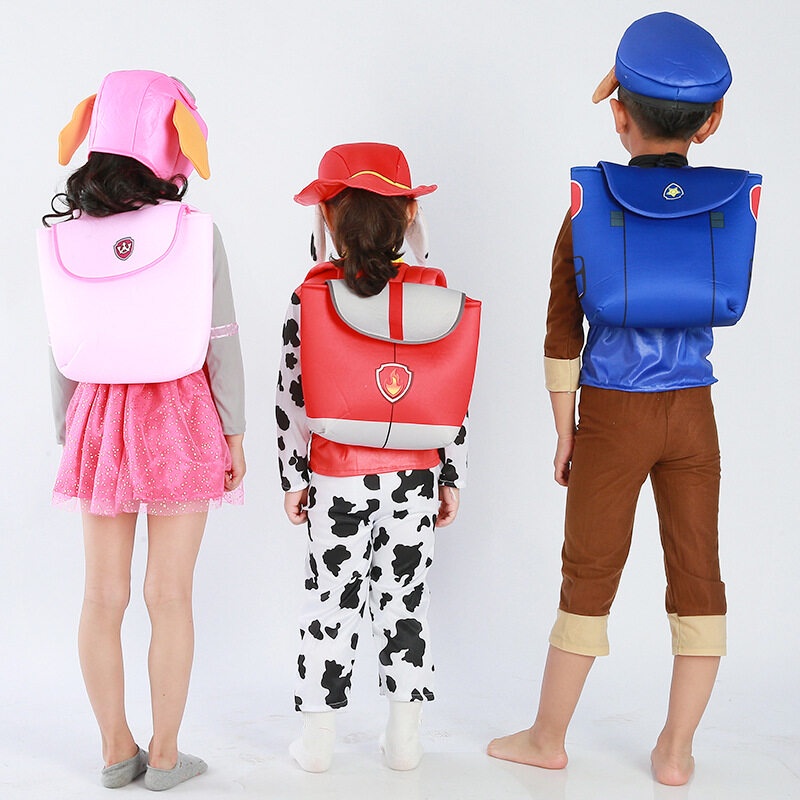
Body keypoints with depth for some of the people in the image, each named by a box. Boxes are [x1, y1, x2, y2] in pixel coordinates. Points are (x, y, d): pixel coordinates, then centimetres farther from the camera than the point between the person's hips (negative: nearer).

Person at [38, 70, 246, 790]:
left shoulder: (64, 238, -3)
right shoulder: (194, 232, -12)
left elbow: (62, 353, 3)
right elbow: (221, 344, -8)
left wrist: (66, 433, 14)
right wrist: (235, 433, 2)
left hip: (99, 420, 3)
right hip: (181, 417, -3)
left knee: (104, 595, 11)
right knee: (170, 597, 6)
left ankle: (116, 750, 24)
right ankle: (165, 756, 17)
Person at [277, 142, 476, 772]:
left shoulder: (311, 296, -8)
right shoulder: (433, 292, -5)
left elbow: (292, 396, -7)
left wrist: (293, 477, 2)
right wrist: (451, 477, 6)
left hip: (336, 478, -1)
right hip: (413, 476, 1)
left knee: (331, 599, 10)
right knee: (405, 597, 12)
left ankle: (319, 737, 19)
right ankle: (405, 737, 20)